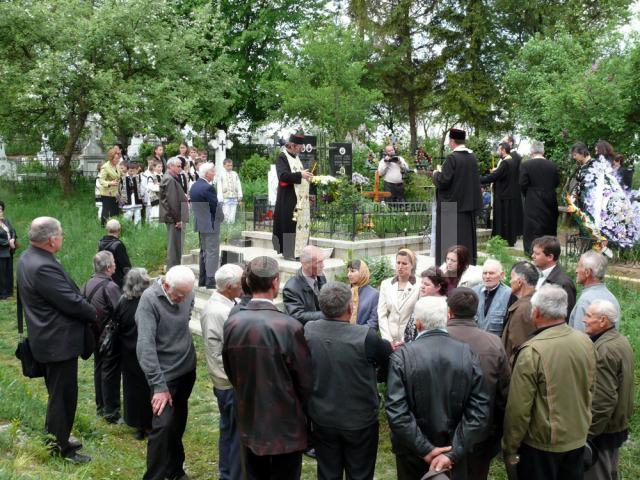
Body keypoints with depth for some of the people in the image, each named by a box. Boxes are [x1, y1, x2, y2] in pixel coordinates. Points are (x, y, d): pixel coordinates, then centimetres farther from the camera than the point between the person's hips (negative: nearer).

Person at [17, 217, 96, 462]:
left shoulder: (28, 257, 5)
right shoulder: (43, 267, -28)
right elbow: (72, 303, -25)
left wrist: (87, 310, 4)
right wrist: (94, 314, -7)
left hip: (48, 338, 11)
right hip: (59, 342, -11)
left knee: (59, 394, 23)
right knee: (63, 396, 3)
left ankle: (56, 439, 36)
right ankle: (60, 449, 15)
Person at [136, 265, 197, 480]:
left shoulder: (187, 294, -3)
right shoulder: (149, 300, -21)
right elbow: (146, 345, -24)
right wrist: (158, 386, -26)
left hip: (187, 370, 6)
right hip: (165, 374, -6)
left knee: (178, 424, 17)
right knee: (163, 426, -10)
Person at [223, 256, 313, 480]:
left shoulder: (231, 324, -7)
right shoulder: (290, 326, -22)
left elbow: (230, 372, 6)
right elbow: (306, 380, -13)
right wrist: (301, 409, 7)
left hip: (249, 423, 5)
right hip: (285, 425, -5)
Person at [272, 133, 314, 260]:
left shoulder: (295, 157, 16)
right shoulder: (282, 157, -9)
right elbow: (283, 175, -23)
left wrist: (306, 175, 10)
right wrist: (300, 175, -27)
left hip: (300, 199, 8)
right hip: (288, 200, -8)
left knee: (301, 224, 8)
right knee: (289, 224, -6)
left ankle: (298, 251, 14)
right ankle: (288, 252, -1)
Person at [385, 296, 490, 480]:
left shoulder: (402, 356, -15)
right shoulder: (468, 354, -9)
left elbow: (396, 411, -21)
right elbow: (479, 411, -13)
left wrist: (424, 450, -15)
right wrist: (453, 453, -13)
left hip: (413, 453, -1)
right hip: (453, 451, 2)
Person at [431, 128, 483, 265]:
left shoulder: (452, 158, -17)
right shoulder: (472, 157, 5)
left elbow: (443, 181, -20)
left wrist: (436, 174, 1)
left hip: (452, 205, -7)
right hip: (469, 202, 8)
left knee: (451, 238, -2)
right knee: (467, 236, 16)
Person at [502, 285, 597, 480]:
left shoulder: (532, 351, -24)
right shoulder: (585, 342, -6)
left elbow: (518, 407, -21)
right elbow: (590, 388, 8)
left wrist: (509, 448, -9)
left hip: (541, 444, -5)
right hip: (578, 439, 5)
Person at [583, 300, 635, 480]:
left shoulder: (603, 350, -25)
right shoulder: (621, 340, 6)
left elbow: (603, 399, -27)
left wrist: (587, 432, -21)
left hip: (602, 428, -10)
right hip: (618, 424, 10)